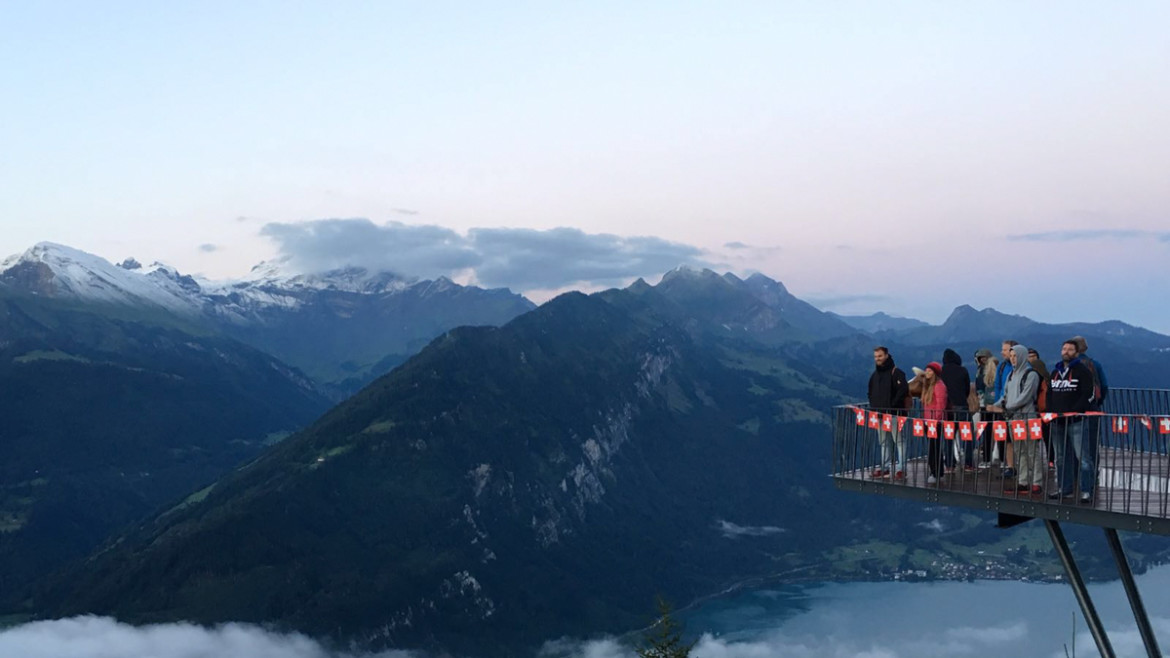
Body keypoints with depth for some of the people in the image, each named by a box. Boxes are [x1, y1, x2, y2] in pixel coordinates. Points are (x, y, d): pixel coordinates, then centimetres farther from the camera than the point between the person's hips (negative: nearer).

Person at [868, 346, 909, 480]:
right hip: (879, 414, 8)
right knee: (884, 441, 13)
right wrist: (873, 406, 10)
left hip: (894, 413, -8)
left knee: (899, 440, -6)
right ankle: (885, 466, 20)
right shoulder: (875, 374, 15)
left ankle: (901, 468, -6)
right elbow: (871, 392, 26)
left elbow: (904, 390, -17)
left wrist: (893, 405, -17)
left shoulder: (896, 372, -8)